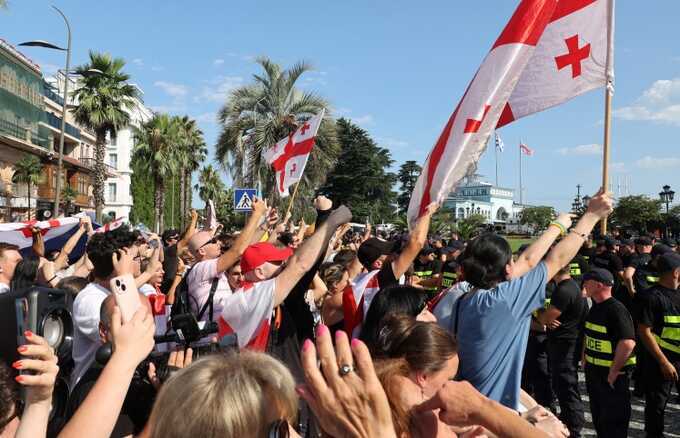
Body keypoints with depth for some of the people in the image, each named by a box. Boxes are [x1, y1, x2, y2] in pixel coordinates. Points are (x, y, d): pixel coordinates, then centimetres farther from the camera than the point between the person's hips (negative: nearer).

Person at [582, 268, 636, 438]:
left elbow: (628, 343, -29)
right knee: (597, 417, 21)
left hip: (612, 375, -9)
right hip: (593, 372, 9)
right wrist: (585, 359, 14)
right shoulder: (595, 308, 8)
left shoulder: (616, 310, -21)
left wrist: (614, 372, -23)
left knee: (613, 423, 4)